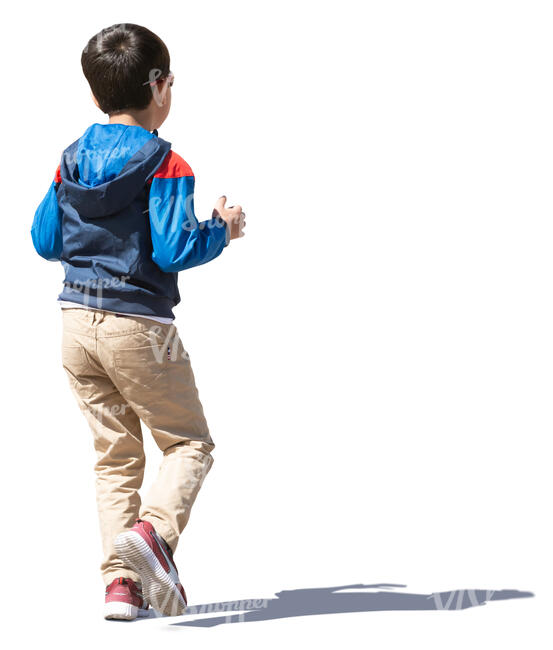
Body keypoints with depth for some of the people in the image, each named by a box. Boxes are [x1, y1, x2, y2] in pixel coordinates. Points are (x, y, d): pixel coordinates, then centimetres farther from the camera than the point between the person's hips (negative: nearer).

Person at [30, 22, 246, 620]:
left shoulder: (71, 160, 6)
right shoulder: (164, 164, -12)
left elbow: (45, 241, 10)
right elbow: (174, 251, -18)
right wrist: (221, 230, -1)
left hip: (78, 321, 6)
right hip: (139, 327, -6)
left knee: (114, 454, 13)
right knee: (189, 442, 8)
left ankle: (121, 582, 6)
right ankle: (152, 530, -18)